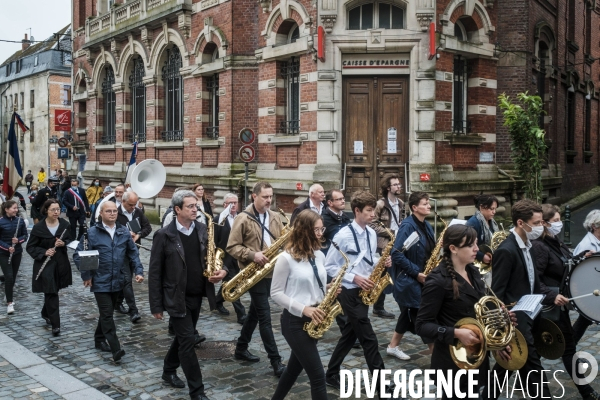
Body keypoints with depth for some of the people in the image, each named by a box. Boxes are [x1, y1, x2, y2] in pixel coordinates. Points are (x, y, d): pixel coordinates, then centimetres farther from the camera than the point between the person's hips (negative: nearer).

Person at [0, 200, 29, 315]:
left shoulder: (20, 220, -3)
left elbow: (25, 235, 3)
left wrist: (18, 240, -17)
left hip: (17, 252, 4)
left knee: (13, 276, 13)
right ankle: (9, 303, -3)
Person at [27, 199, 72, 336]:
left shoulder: (65, 224, -1)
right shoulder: (38, 227, -10)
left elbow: (70, 241, 10)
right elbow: (30, 247, -4)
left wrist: (64, 243, -13)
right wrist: (44, 252, -20)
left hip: (61, 263, 4)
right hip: (45, 265, -4)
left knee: (52, 292, 17)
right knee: (51, 293, -7)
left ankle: (46, 313, 43)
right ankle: (55, 324, -2)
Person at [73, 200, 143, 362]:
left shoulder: (124, 232, 3)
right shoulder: (92, 232, -8)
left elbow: (133, 253, 8)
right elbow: (78, 255, -5)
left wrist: (139, 271, -4)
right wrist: (86, 275, -8)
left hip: (117, 281, 4)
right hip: (100, 282, -4)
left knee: (107, 312, 17)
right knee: (107, 314, -8)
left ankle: (99, 339, 35)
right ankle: (116, 349, -10)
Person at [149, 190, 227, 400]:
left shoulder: (203, 230, 1)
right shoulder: (164, 235, -13)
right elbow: (155, 273, -9)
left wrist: (222, 270, -13)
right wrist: (156, 306, -9)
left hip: (197, 296, 6)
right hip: (177, 298, -5)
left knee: (183, 337, 19)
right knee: (187, 340, -4)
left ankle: (169, 371, 42)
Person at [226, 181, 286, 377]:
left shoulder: (274, 217, 8)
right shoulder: (243, 219, -10)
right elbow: (232, 247, -11)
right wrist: (252, 255, -23)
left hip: (271, 271, 7)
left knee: (255, 312, 18)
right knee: (265, 316, -6)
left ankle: (241, 349, 33)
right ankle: (276, 361, -2)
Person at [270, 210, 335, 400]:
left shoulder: (320, 256, 6)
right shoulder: (286, 258, -14)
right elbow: (276, 293, -12)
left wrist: (329, 291, -5)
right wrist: (303, 309, -22)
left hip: (315, 320, 7)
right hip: (295, 321, -7)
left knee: (295, 367, 20)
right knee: (318, 375, -7)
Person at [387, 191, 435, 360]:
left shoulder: (426, 226, 8)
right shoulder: (407, 226, -17)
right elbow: (396, 254, -22)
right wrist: (416, 273, -20)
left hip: (421, 278, 9)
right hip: (408, 279, -9)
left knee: (410, 313, 17)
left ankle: (393, 346, 30)